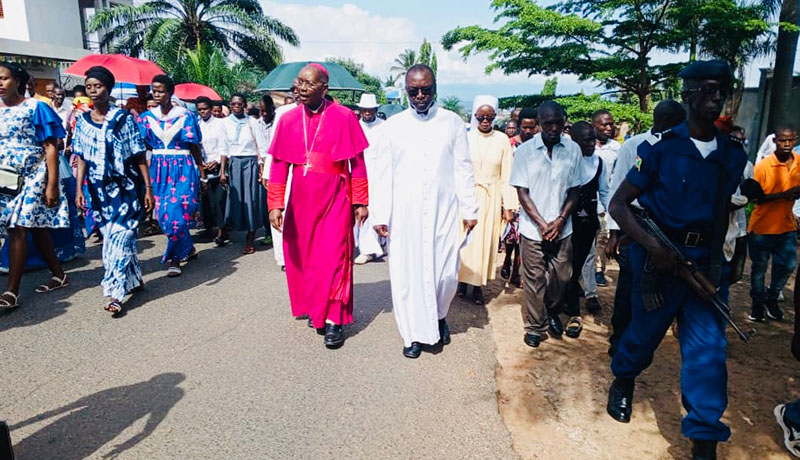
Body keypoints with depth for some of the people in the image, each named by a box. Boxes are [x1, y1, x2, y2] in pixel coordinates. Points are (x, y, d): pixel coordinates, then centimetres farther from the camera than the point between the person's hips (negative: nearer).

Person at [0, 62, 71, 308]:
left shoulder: (35, 108, -5)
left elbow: (50, 148, -9)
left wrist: (51, 185, -15)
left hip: (31, 177, -6)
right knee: (35, 227, 10)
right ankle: (59, 275, 22)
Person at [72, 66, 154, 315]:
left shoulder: (123, 118, -4)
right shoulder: (83, 122, 8)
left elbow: (139, 156, -5)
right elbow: (82, 158, 8)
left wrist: (148, 187, -9)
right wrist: (79, 188, -2)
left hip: (126, 188, -5)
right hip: (100, 190, 5)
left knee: (119, 237, -10)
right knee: (111, 237, 10)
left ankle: (115, 292, -8)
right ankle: (134, 280, 25)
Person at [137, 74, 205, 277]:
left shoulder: (185, 115, -2)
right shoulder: (147, 116, 8)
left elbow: (195, 147, 0)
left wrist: (202, 173, -2)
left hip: (182, 168, -4)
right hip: (158, 169, 4)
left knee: (176, 213, -8)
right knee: (163, 215, 6)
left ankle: (175, 259, 5)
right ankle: (189, 249, 25)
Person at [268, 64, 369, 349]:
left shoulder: (343, 117, -6)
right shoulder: (288, 119, 2)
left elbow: (357, 163, -3)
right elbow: (279, 165, 2)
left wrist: (360, 202, -3)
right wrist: (275, 205, -4)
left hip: (334, 197, -3)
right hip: (301, 199, 4)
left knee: (333, 256, -4)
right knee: (303, 256, 10)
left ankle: (334, 320, 6)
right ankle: (315, 309, 30)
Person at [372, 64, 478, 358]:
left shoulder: (453, 123, 4)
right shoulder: (393, 125, 4)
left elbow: (463, 170, 5)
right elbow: (384, 174, 3)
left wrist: (469, 210, 1)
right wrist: (381, 215, -1)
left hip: (444, 212, 0)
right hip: (404, 215, 0)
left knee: (446, 272, 1)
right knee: (407, 273, 3)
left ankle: (439, 316, 33)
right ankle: (415, 333, 21)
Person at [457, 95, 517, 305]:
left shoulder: (502, 140, 0)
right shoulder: (466, 138, -3)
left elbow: (507, 174, 1)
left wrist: (508, 205, -3)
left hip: (491, 198, 1)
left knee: (486, 241, 6)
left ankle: (478, 285, 18)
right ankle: (463, 279, 20)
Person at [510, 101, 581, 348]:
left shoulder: (573, 150, -1)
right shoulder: (525, 151, -6)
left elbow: (574, 191, 4)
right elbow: (522, 192, -5)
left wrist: (560, 221, -7)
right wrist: (542, 224, -10)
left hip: (562, 228, 2)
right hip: (534, 228, -2)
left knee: (561, 277, 12)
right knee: (534, 280, 5)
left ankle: (553, 313, 38)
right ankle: (535, 326, 21)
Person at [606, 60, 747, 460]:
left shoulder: (733, 155, 4)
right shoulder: (660, 149, -10)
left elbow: (723, 209, 16)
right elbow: (618, 204, -11)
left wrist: (716, 258, 4)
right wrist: (651, 244, -23)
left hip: (705, 261, 4)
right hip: (659, 257, -3)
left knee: (708, 347, -1)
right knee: (645, 332, 13)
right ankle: (623, 382, 45)